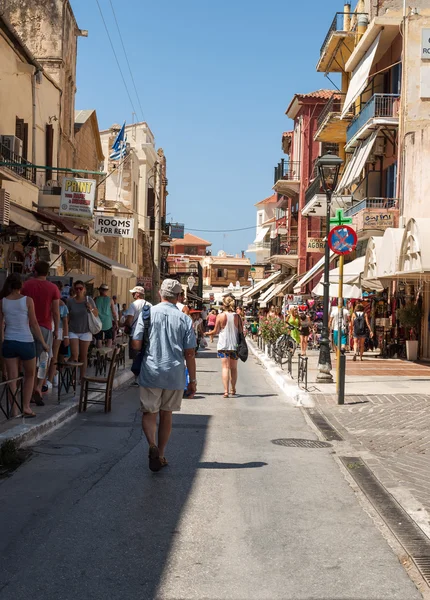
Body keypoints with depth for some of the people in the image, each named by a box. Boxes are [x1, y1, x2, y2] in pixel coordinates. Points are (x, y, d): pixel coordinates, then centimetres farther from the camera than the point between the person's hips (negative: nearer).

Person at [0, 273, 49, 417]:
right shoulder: (27, 300, -6)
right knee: (30, 375, 16)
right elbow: (34, 324, -5)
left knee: (12, 378, 6)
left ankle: (14, 410, 5)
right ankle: (26, 407, 11)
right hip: (26, 342, -2)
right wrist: (43, 343, 1)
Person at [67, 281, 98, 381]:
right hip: (73, 331, -1)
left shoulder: (89, 300, 0)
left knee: (83, 356, 5)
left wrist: (91, 309, -13)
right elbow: (67, 317, 4)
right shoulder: (70, 301, -2)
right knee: (74, 355, -12)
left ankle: (82, 377, 13)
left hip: (85, 331, 1)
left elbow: (96, 314, 7)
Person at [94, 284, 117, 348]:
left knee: (99, 340, 7)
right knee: (109, 339, 9)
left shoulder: (96, 299, -1)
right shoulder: (110, 300, -4)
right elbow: (114, 313, -3)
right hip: (108, 323, -1)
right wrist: (116, 322, 6)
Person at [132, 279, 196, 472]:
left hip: (150, 371, -1)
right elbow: (189, 353, -1)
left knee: (149, 413, 8)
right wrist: (193, 380, 7)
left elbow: (136, 344, -6)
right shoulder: (184, 319, -1)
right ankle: (161, 455, 22)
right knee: (166, 414, 15)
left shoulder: (147, 313, -4)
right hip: (175, 374, 1)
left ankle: (152, 445, -17)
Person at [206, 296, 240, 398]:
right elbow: (240, 331, 4)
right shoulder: (237, 316, -1)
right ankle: (233, 389, 29)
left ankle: (226, 391, -13)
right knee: (233, 368, 15)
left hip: (223, 345, -2)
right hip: (235, 344, 2)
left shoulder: (220, 316, -7)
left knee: (225, 367, -3)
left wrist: (207, 333, 17)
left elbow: (215, 331, -1)